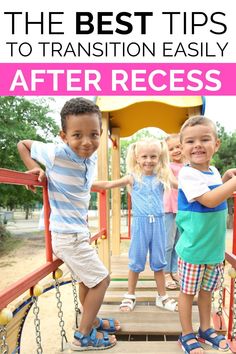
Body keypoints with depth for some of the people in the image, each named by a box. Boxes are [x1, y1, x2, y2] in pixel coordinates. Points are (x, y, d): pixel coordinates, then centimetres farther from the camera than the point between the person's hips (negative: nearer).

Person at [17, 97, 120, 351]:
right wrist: (35, 169, -14)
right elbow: (22, 144, -5)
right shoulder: (56, 153, -20)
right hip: (68, 235, -8)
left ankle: (91, 321, 45)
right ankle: (83, 336, 18)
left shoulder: (91, 158, 0)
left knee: (87, 280, 23)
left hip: (78, 232, 8)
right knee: (101, 279, 2)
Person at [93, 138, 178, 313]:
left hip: (158, 222, 1)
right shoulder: (133, 177, -2)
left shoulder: (162, 177, 1)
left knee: (158, 261, 13)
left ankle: (162, 297, 30)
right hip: (140, 223, -1)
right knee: (136, 261, 10)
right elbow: (107, 184, -2)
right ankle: (130, 296, 29)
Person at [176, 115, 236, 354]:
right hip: (193, 247, -7)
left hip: (215, 246, 7)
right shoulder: (188, 174, -18)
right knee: (188, 292, 10)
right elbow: (209, 200, -27)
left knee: (207, 290, 22)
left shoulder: (213, 171, 5)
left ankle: (205, 330, 41)